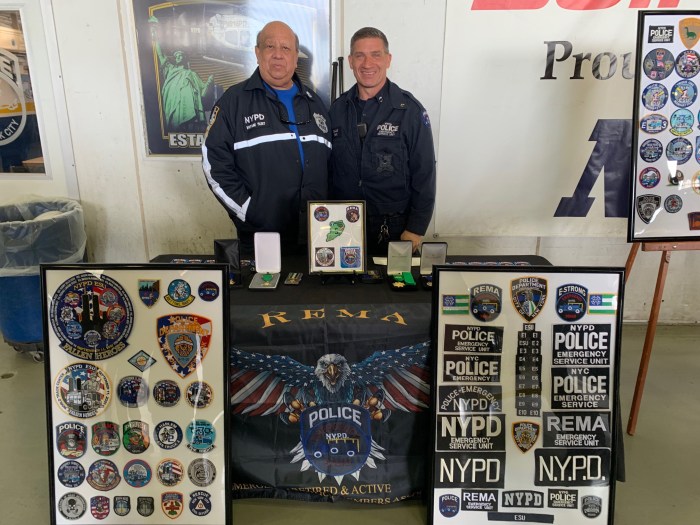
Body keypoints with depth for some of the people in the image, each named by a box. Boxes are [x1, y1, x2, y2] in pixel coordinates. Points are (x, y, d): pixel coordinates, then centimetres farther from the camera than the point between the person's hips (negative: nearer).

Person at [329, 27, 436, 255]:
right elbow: (328, 170, 9)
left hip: (394, 228, -3)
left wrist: (416, 229, -9)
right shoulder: (337, 109, 5)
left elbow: (424, 175, -6)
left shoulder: (410, 110, -6)